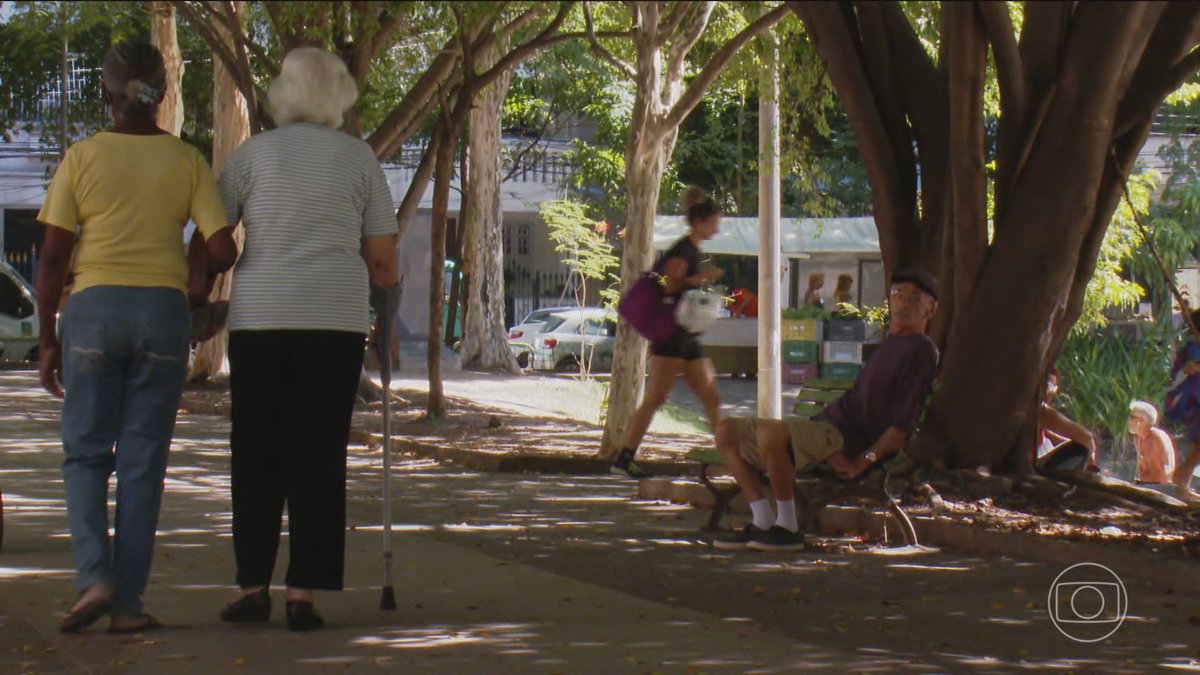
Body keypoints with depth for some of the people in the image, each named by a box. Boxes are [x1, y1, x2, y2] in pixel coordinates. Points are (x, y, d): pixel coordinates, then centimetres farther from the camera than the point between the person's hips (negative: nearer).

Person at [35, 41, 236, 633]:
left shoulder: (82, 157, -1)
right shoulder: (187, 161, 3)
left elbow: (54, 257, -3)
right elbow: (222, 250, -4)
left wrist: (47, 337, 5)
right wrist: (197, 277, 18)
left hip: (93, 307, -1)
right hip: (163, 311, 1)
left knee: (85, 454, 9)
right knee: (143, 460, 6)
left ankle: (95, 578, -9)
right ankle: (128, 602, 6)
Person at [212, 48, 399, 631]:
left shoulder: (254, 153, 7)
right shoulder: (359, 158, 8)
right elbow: (382, 260, 9)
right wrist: (385, 286, 29)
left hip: (257, 318, 0)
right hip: (336, 320, 0)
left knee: (256, 454, 9)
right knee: (319, 456, 3)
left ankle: (253, 587, 11)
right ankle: (302, 593, 1)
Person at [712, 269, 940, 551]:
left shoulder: (921, 350, -6)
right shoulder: (890, 344, 24)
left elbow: (904, 422, -14)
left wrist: (863, 461, -18)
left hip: (843, 438, -10)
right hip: (824, 424, 10)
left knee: (770, 432, -36)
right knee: (727, 432, 3)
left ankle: (788, 529, -23)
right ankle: (763, 523, -3)